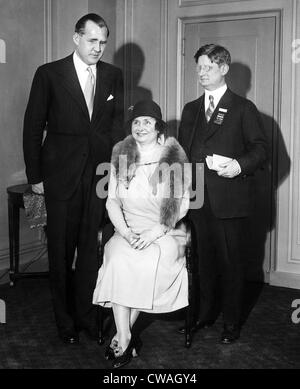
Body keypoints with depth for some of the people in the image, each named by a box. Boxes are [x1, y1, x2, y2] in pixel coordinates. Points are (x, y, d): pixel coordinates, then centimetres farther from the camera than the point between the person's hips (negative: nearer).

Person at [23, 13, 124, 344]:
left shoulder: (113, 76, 7)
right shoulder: (49, 74, -3)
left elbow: (117, 124, 11)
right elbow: (33, 127, -1)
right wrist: (35, 176, -3)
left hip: (100, 176, 2)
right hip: (61, 177, -2)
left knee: (91, 248, 6)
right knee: (61, 251, 7)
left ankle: (86, 313, 21)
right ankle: (65, 320, 22)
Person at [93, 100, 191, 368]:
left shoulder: (175, 158, 1)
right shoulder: (121, 157, 9)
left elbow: (182, 203, -1)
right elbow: (112, 201, 7)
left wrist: (154, 232, -14)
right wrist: (126, 232, -11)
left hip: (166, 233, -2)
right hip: (127, 231, 2)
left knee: (148, 264, -32)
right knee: (118, 261, -30)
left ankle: (121, 336, -17)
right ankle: (125, 338, -24)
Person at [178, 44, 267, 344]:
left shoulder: (243, 108, 2)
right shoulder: (190, 110, 17)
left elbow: (260, 148, -2)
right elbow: (182, 151, 19)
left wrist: (240, 165, -20)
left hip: (228, 199, -4)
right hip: (197, 199, 4)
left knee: (230, 260, 2)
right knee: (204, 259, 11)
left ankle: (232, 322, 14)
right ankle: (205, 314, 25)